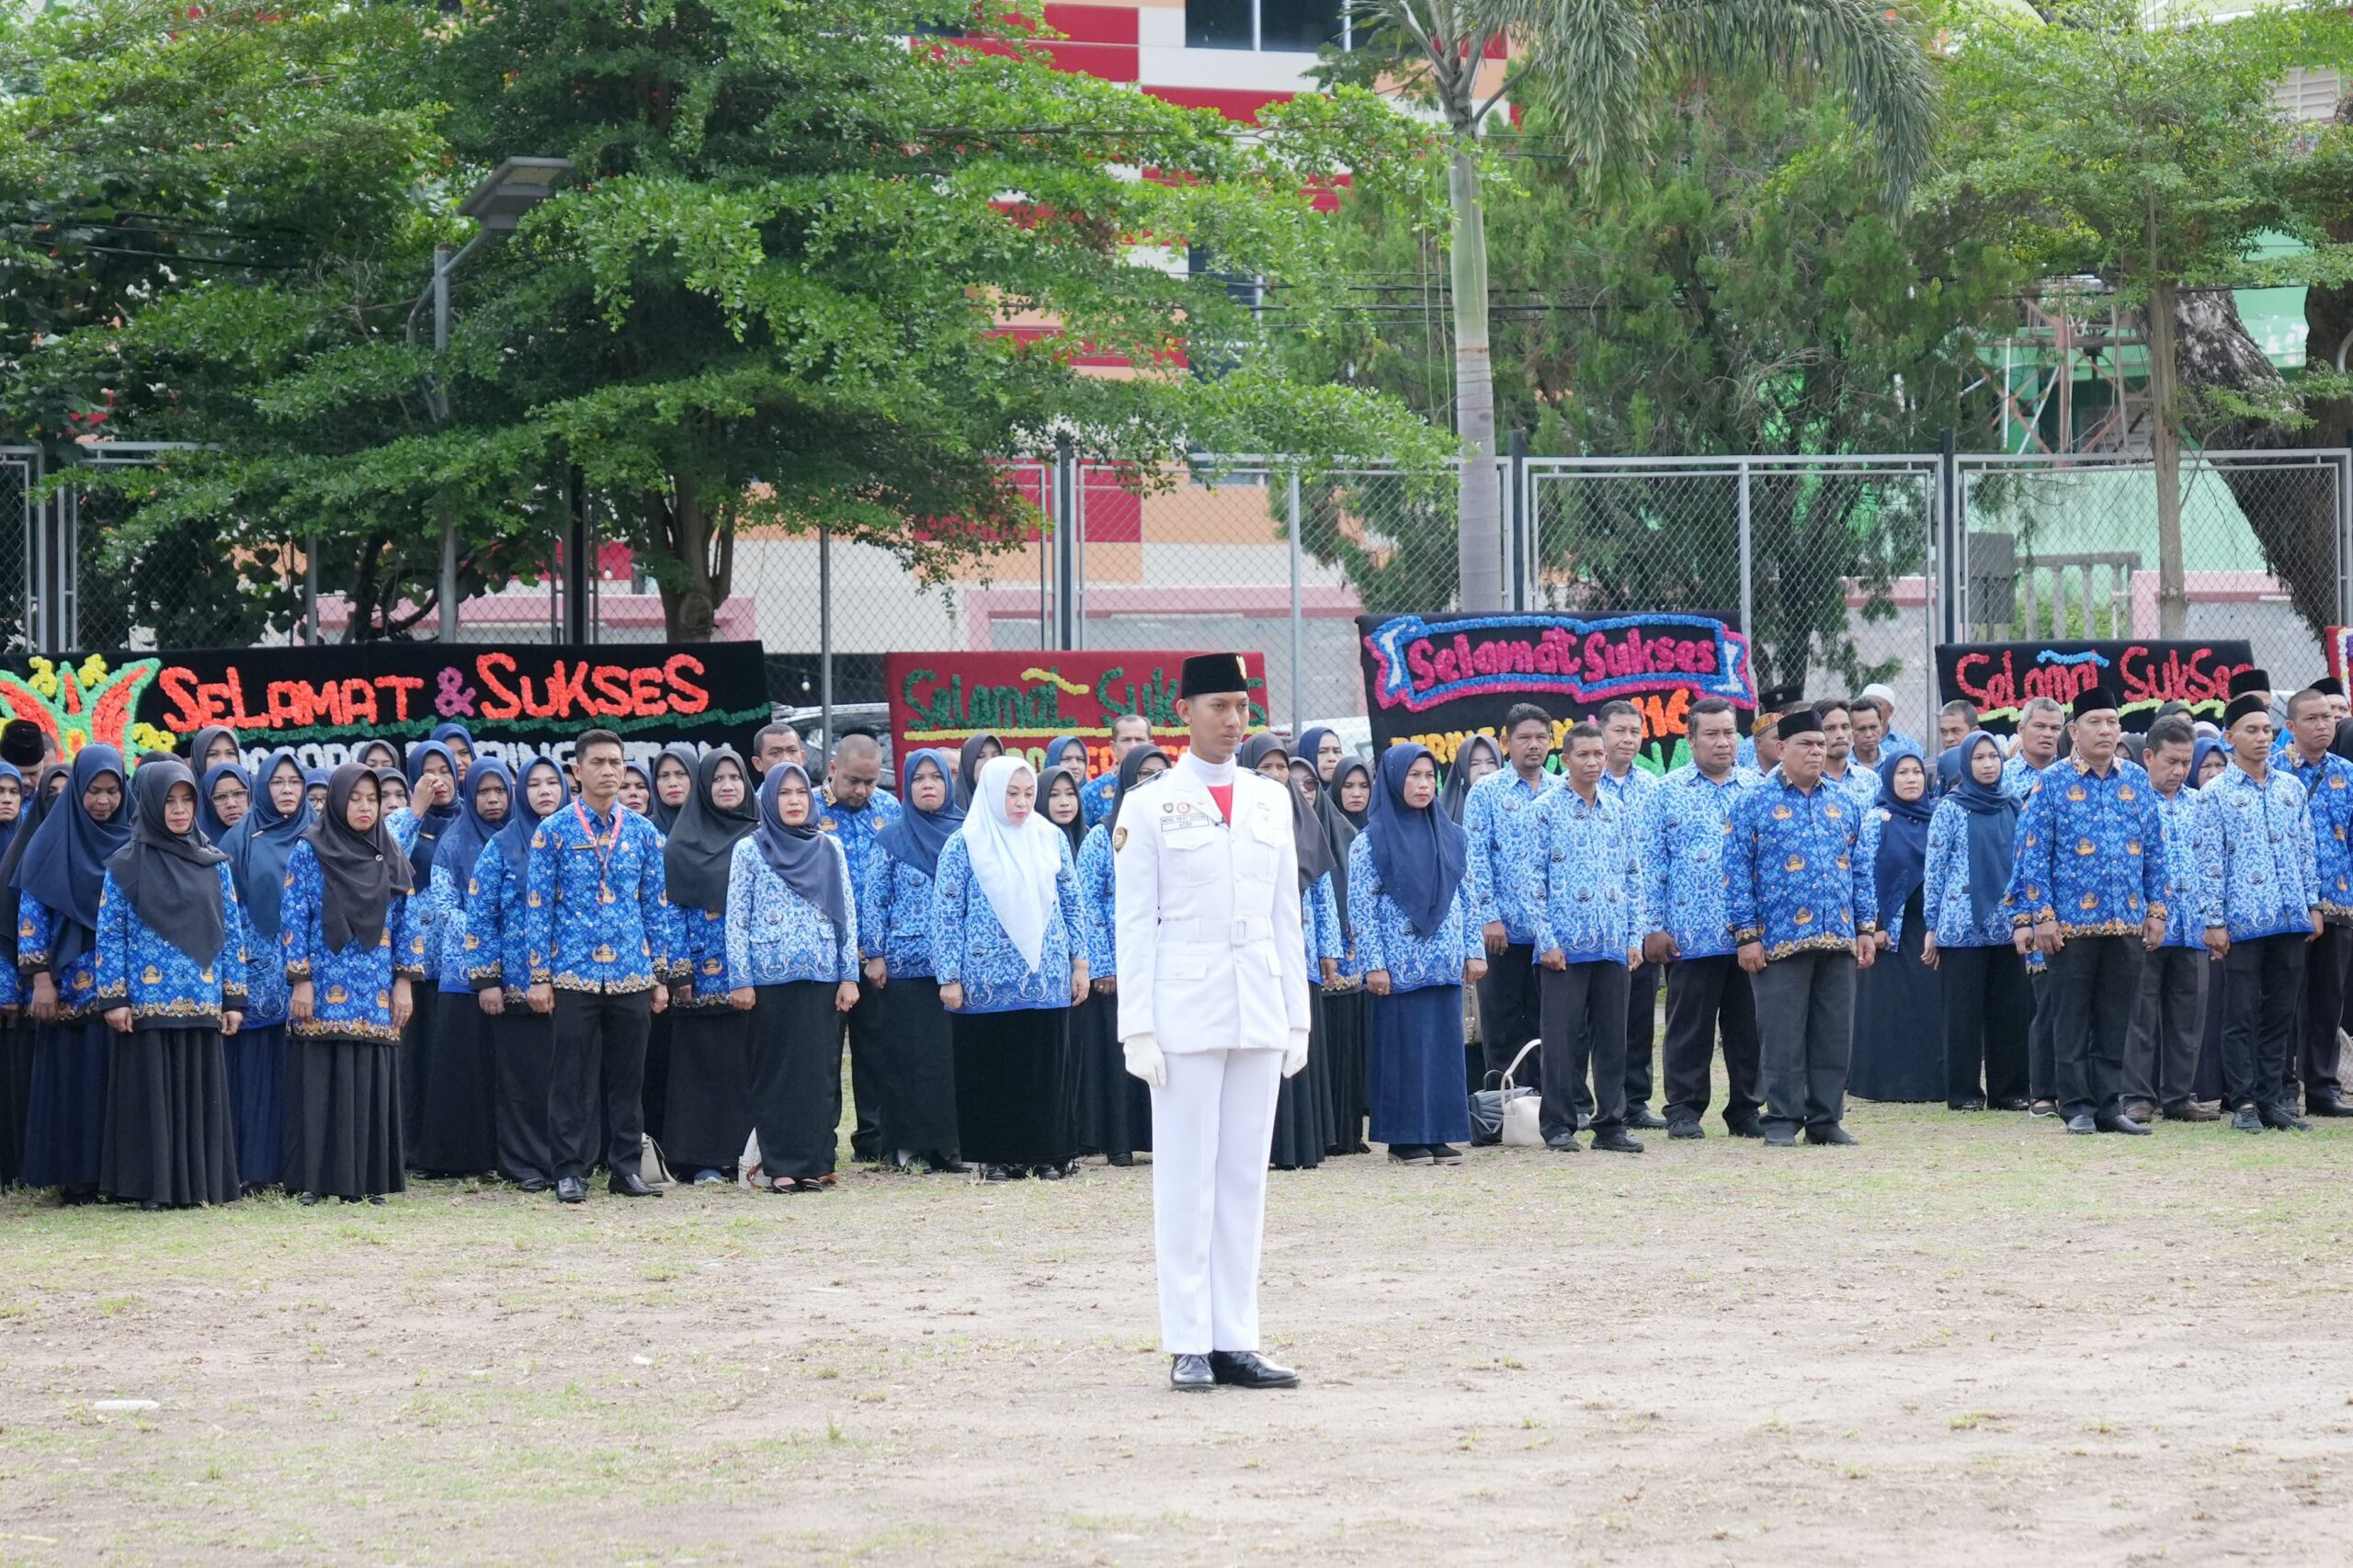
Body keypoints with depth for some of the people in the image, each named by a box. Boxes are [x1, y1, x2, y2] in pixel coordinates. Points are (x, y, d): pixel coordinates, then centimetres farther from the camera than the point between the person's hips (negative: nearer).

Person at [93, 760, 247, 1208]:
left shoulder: (214, 864, 9)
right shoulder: (126, 865, 1)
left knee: (199, 1094, 3)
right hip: (147, 1001, -3)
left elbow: (232, 933, 10)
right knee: (151, 1093, -1)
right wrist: (114, 999, -8)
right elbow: (109, 935, -1)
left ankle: (197, 1184, 9)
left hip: (202, 1003, 3)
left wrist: (234, 997, 4)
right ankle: (153, 1186, 3)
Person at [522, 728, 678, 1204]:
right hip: (574, 976, -3)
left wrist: (661, 975, 8)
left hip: (632, 976, 3)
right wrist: (539, 976, -5)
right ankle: (571, 1170, 5)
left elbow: (657, 907, 12)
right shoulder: (554, 833, 1)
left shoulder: (643, 834, 9)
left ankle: (626, 1168, 14)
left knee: (628, 1076, 6)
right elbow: (537, 908, 0)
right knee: (573, 1077, -1)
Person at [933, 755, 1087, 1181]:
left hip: (1047, 981, 2)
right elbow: (946, 915, -2)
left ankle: (1047, 1155, 10)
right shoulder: (965, 846, -2)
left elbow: (1071, 904, 13)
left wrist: (1079, 961, 8)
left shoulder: (1051, 839, 7)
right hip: (987, 982, -2)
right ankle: (1001, 1157, 9)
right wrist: (950, 978, -6)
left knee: (1047, 1069, 3)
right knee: (991, 1073, 1)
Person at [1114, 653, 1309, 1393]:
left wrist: (1297, 1016, 9)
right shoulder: (1150, 808, 0)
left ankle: (1235, 1342, 9)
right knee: (1186, 1179, -2)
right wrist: (1137, 1026, -9)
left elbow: (1286, 914, 14)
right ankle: (1188, 1346, 0)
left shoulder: (1271, 801, 12)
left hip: (1259, 1014, 4)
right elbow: (1135, 924, -2)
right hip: (1186, 1013, -4)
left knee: (1245, 1178, 5)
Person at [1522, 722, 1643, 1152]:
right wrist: (1547, 939, -10)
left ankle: (1611, 1124, 12)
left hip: (1613, 946, 4)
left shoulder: (1617, 813, 13)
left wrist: (1634, 938, 8)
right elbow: (1530, 876, -4)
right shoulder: (1545, 810, 0)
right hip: (1565, 945, -4)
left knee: (1612, 1036, 6)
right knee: (1562, 1036, -2)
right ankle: (1558, 1125, 4)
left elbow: (1633, 877, 16)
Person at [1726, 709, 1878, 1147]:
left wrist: (1867, 928, 10)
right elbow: (1737, 873, -2)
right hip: (1780, 942, -4)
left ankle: (1825, 1119, 13)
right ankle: (1782, 1121, 5)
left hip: (1838, 942, 4)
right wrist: (1747, 935, -8)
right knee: (1782, 1037, -2)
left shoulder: (1844, 805, 14)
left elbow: (1862, 870, 17)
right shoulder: (1754, 805, 1)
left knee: (1834, 1036, 6)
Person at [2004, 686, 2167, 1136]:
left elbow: (2154, 850, 14)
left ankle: (2109, 1103, 12)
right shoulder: (2053, 782, -1)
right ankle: (2077, 1106, 6)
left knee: (2115, 1018, 7)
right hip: (2072, 924, -4)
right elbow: (2033, 853, -4)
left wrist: (2156, 910, 8)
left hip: (2127, 923, 4)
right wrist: (2041, 915, -10)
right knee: (2071, 1019, 1)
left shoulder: (2137, 781, 10)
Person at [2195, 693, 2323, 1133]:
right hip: (2243, 921, -4)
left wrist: (2313, 905, 10)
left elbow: (2305, 850, 15)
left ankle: (2273, 1097, 14)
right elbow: (2210, 861, -4)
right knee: (2241, 1014, 0)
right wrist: (2215, 921, -8)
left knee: (2282, 1012, 8)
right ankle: (2244, 1101, 3)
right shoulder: (2215, 795, -2)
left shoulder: (2291, 788, 12)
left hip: (2290, 917, 4)